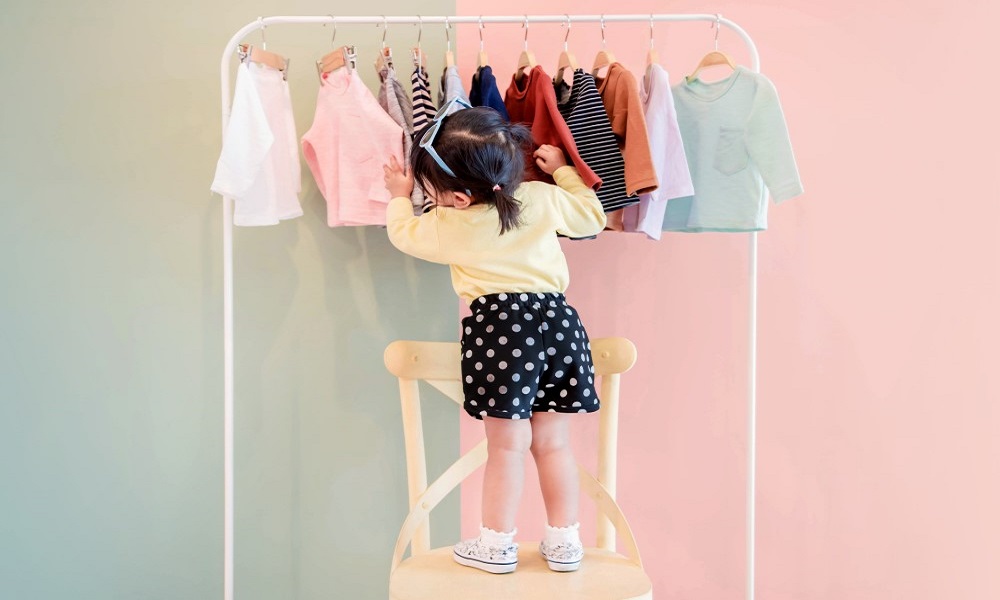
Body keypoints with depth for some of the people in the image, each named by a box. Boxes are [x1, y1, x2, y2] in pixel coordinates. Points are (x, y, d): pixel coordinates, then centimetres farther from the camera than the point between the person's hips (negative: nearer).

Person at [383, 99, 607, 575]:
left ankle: (496, 544, 16)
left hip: (500, 325, -4)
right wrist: (563, 170, 33)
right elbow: (592, 216, 23)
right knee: (552, 442, 13)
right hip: (558, 319, 5)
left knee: (507, 445, 4)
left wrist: (399, 196, 40)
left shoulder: (448, 226, 1)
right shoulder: (543, 198, 7)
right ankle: (563, 541, 22)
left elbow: (403, 232, 21)